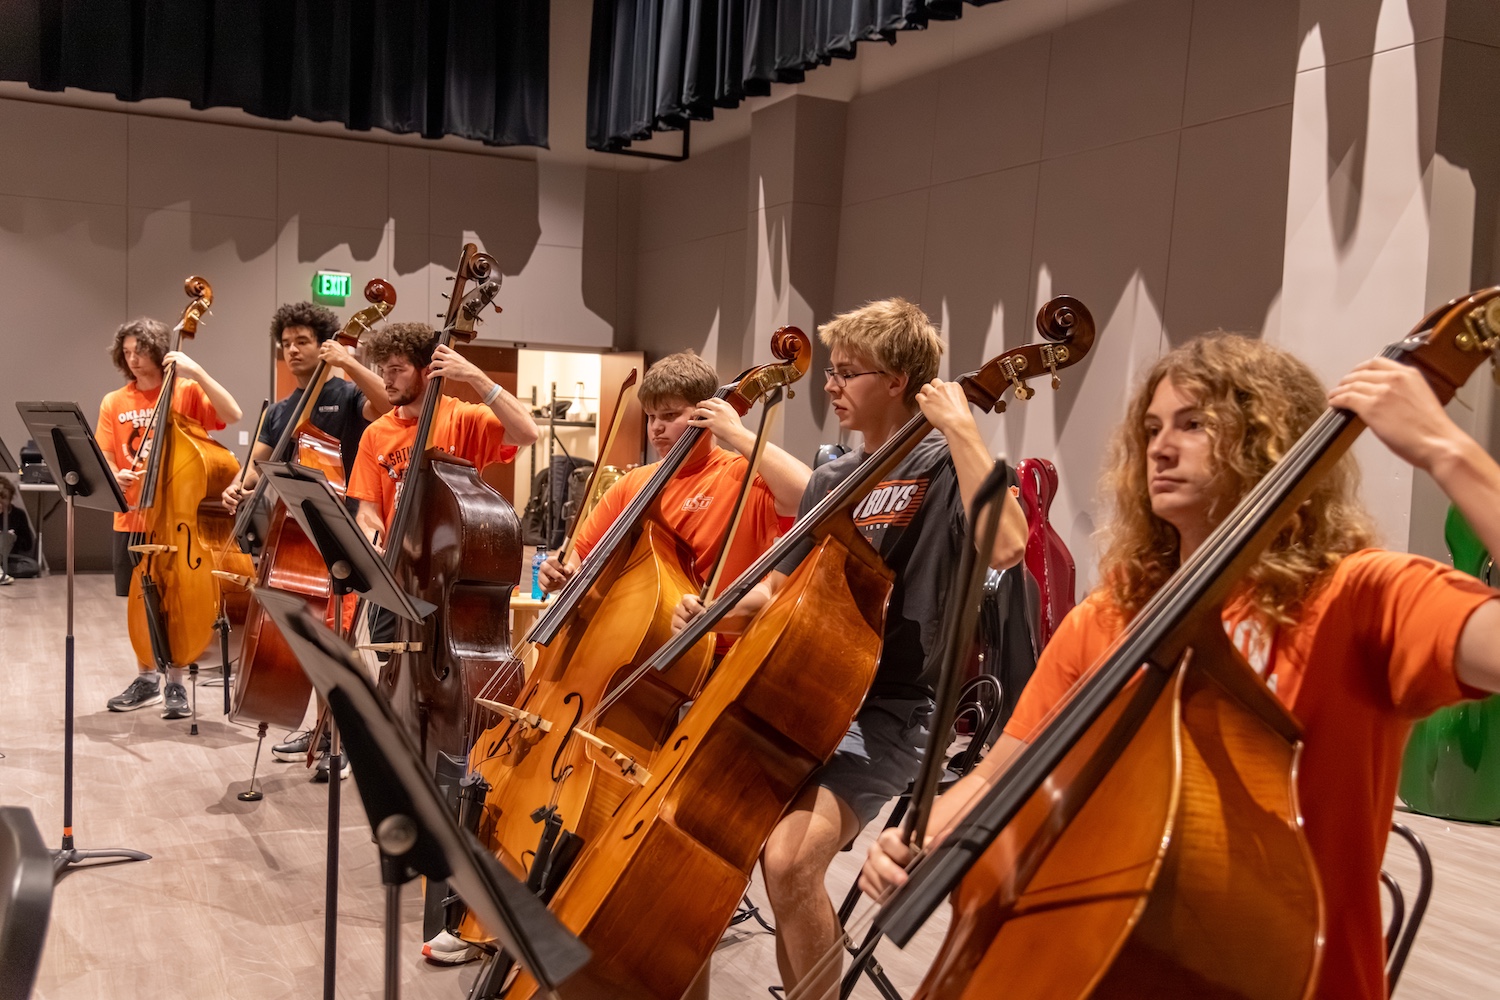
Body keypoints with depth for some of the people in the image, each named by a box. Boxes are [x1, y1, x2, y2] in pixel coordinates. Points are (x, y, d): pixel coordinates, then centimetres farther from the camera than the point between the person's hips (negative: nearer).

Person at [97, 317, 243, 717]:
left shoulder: (186, 392, -3)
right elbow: (104, 459, 2)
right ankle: (146, 679, 28)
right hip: (132, 518, 4)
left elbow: (232, 414, -20)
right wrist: (115, 475, -20)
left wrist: (197, 373, -23)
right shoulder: (114, 403, 6)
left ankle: (175, 684, 14)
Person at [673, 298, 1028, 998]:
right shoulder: (834, 478, 13)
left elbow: (1004, 546, -30)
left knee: (788, 860, -27)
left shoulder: (944, 469, -7)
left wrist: (961, 428, -23)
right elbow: (783, 590, 21)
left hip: (884, 712, -7)